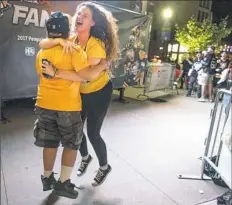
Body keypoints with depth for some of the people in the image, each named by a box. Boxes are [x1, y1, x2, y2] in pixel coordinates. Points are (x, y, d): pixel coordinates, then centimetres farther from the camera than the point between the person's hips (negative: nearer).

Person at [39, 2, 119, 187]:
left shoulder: (96, 45, -26)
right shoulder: (71, 40, -7)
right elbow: (42, 44, -14)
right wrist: (61, 41, -32)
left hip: (99, 92, -6)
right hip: (80, 93, 6)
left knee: (92, 133, -1)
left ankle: (104, 167, 27)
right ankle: (85, 157, 43)